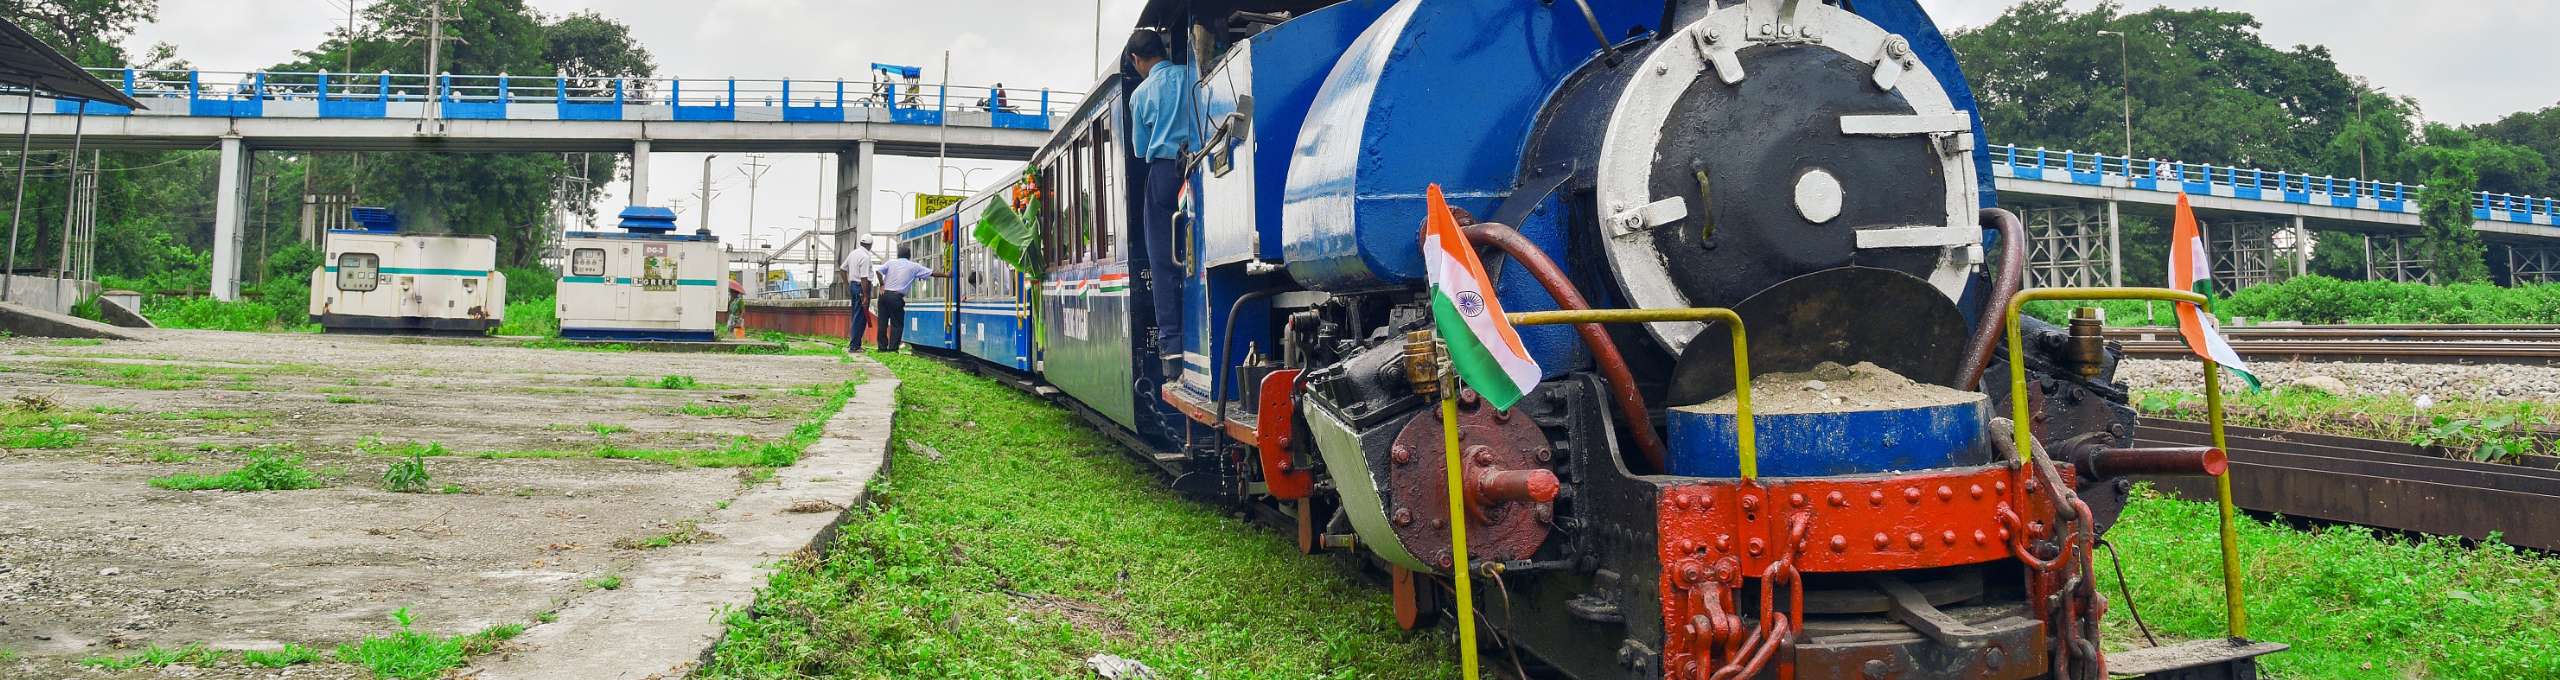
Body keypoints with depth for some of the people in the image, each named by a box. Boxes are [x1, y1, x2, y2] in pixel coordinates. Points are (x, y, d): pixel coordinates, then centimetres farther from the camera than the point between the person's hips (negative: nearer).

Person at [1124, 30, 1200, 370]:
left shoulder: (1140, 93, 5)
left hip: (1164, 172, -2)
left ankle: (1172, 344, -5)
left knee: (1163, 263, 1)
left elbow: (1141, 150, 11)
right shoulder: (1193, 75, 6)